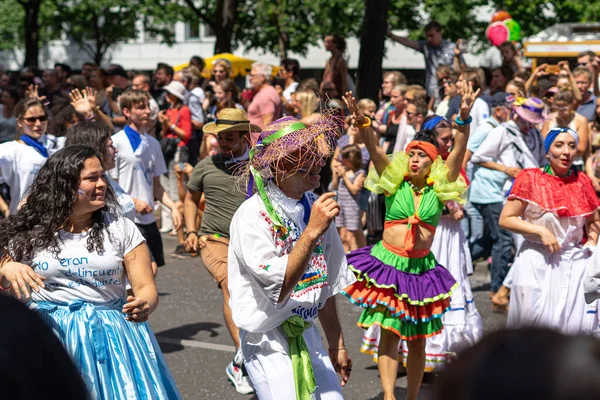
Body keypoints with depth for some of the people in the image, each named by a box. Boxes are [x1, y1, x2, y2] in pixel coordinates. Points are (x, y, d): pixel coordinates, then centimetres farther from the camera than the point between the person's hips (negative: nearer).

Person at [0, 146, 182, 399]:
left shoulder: (122, 229, 2)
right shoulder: (28, 234, 3)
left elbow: (147, 288, -1)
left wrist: (144, 306, -24)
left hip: (110, 334, 0)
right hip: (46, 335, 0)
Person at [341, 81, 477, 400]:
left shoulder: (439, 188, 2)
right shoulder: (394, 183, 2)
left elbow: (459, 152, -10)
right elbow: (374, 151, -12)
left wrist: (464, 118, -24)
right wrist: (361, 122, -30)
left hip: (422, 270, 2)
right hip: (387, 264, -1)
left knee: (417, 339, 8)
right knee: (389, 332, -9)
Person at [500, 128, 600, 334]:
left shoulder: (582, 181, 6)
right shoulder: (530, 178, -3)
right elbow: (505, 219, -7)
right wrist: (541, 231, -15)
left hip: (574, 262, 3)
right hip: (537, 262, -3)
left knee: (578, 323, 0)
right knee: (536, 319, -3)